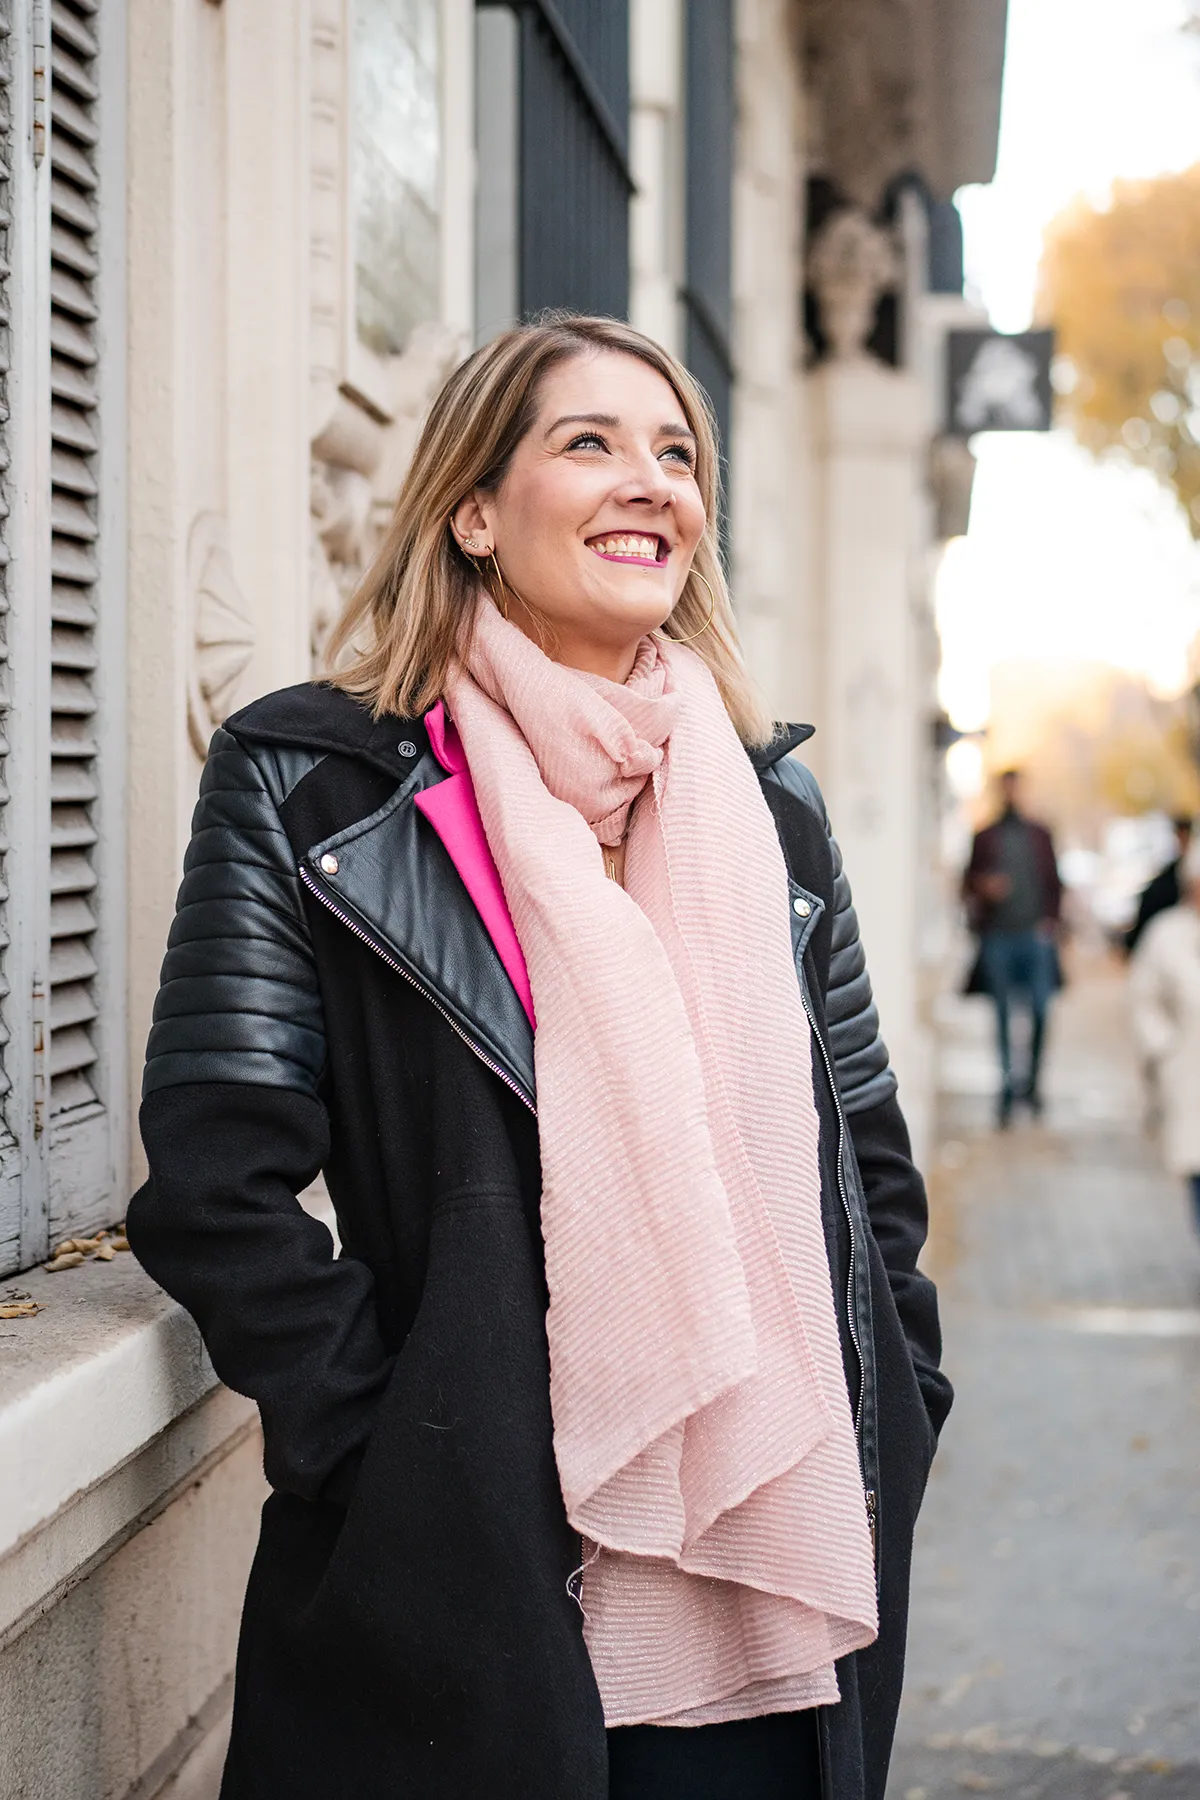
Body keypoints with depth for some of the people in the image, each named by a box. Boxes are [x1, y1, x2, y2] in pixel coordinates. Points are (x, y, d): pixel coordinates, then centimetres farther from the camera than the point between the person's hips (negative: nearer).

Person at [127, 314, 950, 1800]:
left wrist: (885, 1437, 6)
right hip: (466, 1588, -4)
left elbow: (869, 1166, 16)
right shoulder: (308, 787, -3)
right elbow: (215, 1185, -8)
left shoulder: (768, 810, 12)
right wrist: (385, 1445, -12)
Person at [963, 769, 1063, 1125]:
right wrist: (984, 886, -11)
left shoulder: (1039, 835, 13)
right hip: (997, 935, 0)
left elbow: (1054, 882, 13)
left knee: (1040, 1009, -6)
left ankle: (1033, 1080, 6)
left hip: (1035, 934, 1)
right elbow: (968, 883, 10)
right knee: (1002, 1012, 0)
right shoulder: (984, 837, 10)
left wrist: (1050, 919, 1)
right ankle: (1007, 1083, 4)